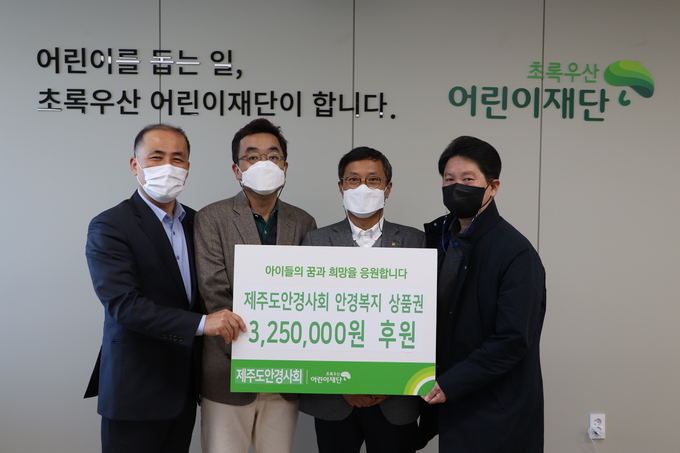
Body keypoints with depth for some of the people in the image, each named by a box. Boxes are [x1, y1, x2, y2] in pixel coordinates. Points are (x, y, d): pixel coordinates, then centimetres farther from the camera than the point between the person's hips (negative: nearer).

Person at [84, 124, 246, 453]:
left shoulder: (196, 222, 9)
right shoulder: (108, 227, -11)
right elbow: (123, 304, -22)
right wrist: (201, 323, -27)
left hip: (185, 388, 6)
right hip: (136, 393, -6)